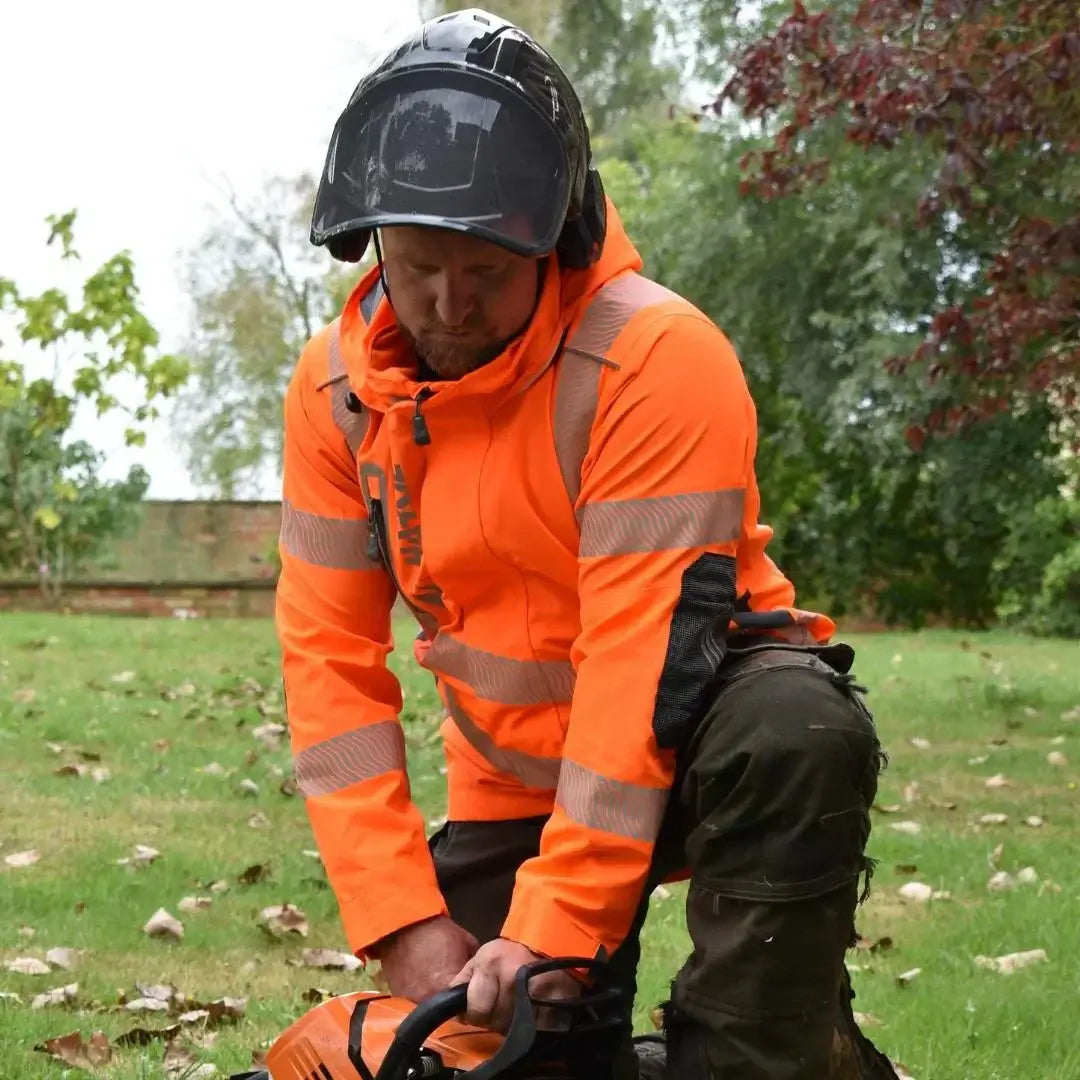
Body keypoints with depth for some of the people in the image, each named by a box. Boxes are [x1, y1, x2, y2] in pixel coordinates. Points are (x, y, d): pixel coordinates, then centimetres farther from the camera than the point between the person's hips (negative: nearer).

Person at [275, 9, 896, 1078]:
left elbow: (648, 655, -29)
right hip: (509, 781, 5)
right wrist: (405, 922, -17)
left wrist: (556, 929, -32)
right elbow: (330, 659, -8)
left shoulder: (658, 358, -24)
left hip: (692, 735, -4)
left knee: (800, 737, -37)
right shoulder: (336, 388, -7)